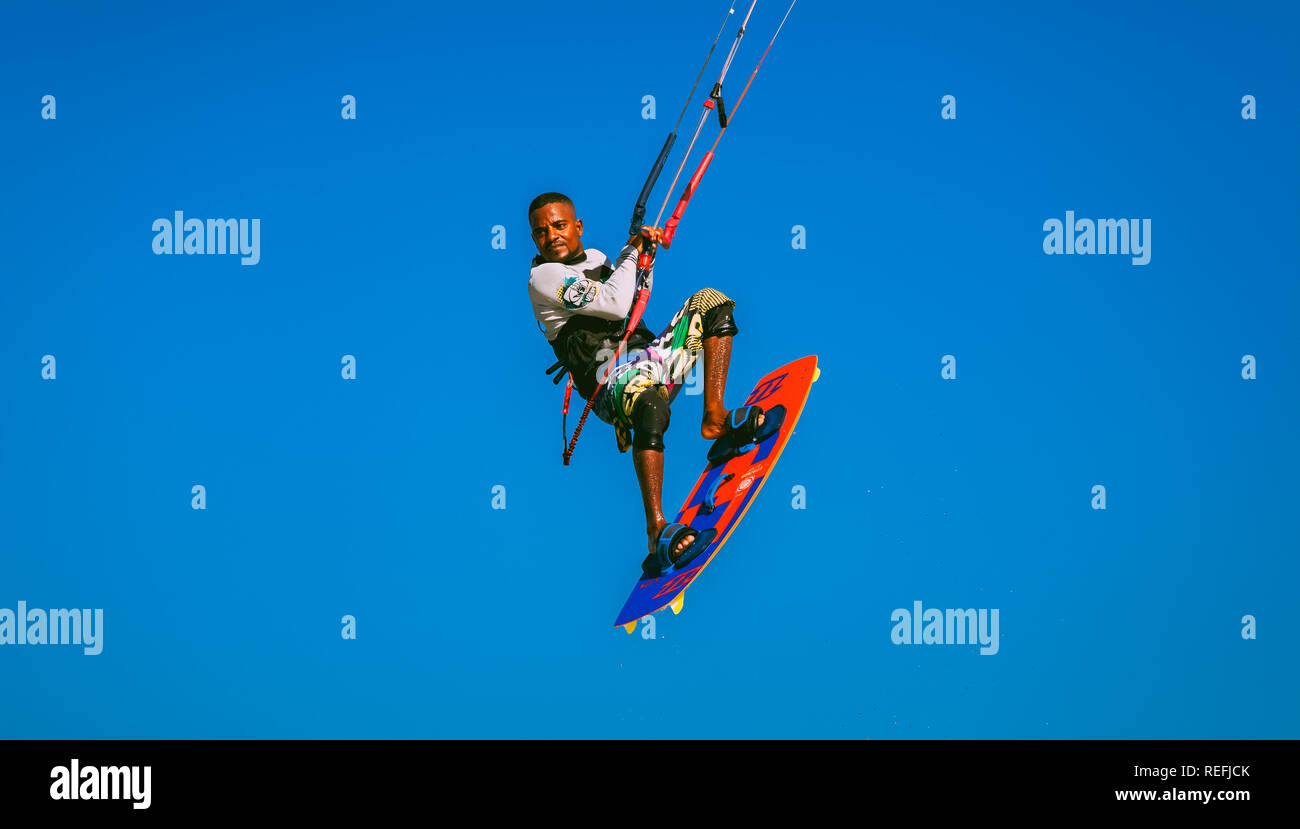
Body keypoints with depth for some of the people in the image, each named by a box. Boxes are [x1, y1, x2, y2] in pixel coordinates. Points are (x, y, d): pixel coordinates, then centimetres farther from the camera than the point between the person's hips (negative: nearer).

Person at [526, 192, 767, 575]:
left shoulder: (595, 257, 19)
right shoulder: (544, 276, -6)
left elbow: (635, 298, 32)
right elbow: (616, 305, -16)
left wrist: (644, 254, 14)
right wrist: (631, 251, 0)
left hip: (651, 358, 9)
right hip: (611, 380, -8)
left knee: (710, 301, -1)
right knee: (650, 405, -42)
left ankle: (714, 418, -14)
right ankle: (656, 532, -48)